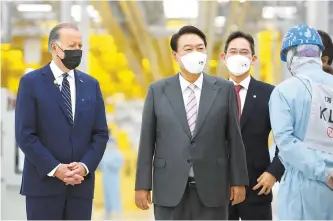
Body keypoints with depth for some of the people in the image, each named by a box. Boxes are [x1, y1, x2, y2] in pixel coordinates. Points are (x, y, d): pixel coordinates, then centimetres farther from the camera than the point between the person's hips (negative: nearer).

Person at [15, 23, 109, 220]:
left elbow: (101, 133, 9)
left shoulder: (91, 84, 11)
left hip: (81, 184, 4)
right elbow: (25, 135, -7)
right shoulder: (31, 82, -1)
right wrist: (54, 169, -15)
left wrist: (85, 166, -8)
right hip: (43, 183, -3)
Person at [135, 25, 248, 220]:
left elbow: (234, 137, 4)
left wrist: (238, 180, 2)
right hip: (170, 187, 0)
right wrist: (143, 184, 0)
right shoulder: (158, 90, 4)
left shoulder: (224, 89, 3)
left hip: (212, 187, 0)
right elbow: (147, 141, 3)